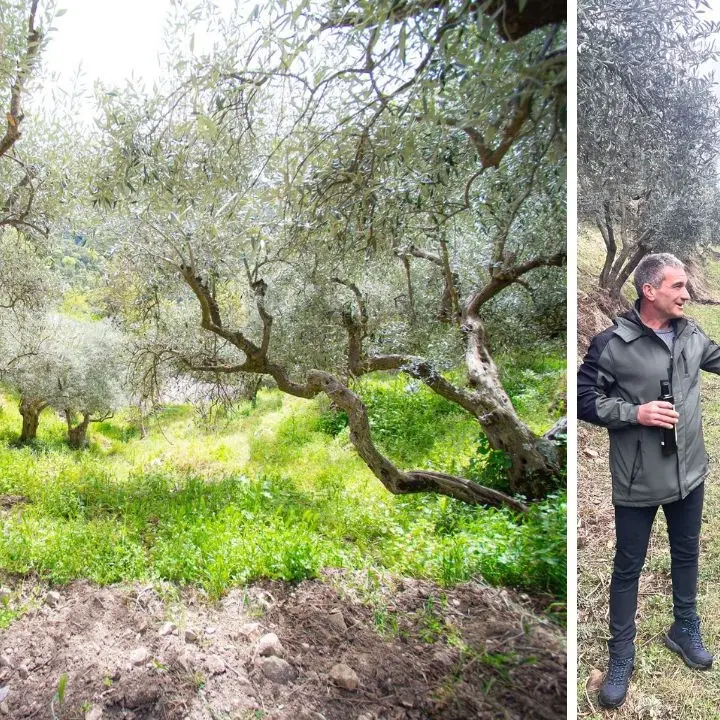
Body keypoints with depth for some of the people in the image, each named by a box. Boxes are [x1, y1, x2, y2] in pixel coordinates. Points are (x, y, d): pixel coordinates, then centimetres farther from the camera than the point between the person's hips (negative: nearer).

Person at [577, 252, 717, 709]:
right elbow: (583, 398, -12)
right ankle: (622, 656, 27)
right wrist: (635, 413, -22)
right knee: (628, 567, 9)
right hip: (638, 480, -5)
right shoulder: (613, 343, -17)